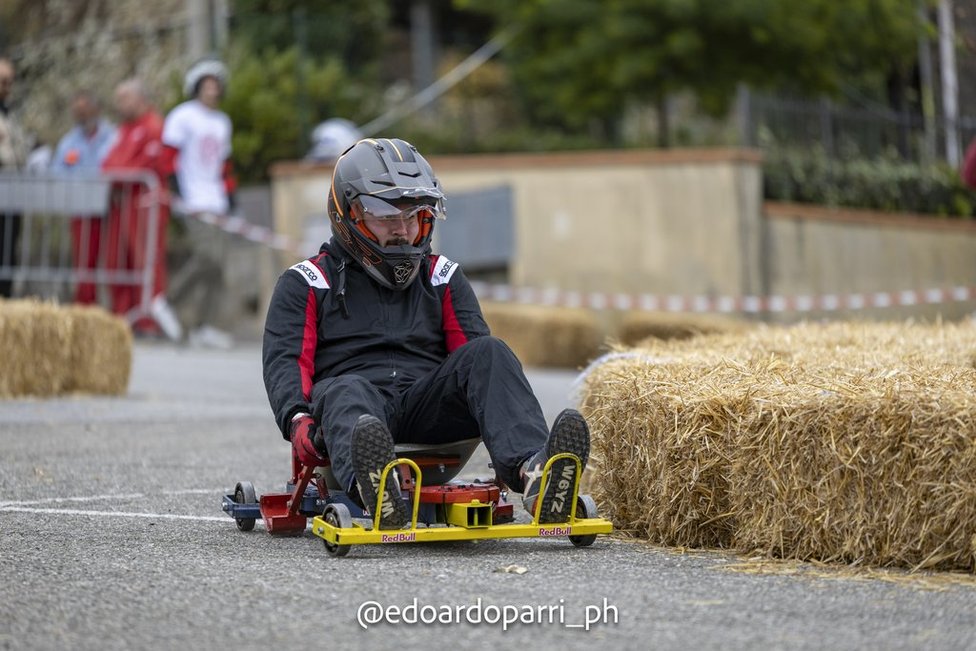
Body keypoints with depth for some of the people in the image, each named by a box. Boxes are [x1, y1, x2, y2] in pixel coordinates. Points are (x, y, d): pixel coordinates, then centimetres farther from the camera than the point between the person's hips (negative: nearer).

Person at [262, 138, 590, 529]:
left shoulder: (442, 277, 25)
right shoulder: (306, 283, 17)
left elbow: (473, 347, 11)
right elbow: (285, 360, 3)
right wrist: (297, 420, -20)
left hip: (428, 405, 3)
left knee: (488, 352, -24)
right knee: (347, 393, -38)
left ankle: (531, 471, -53)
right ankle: (374, 488, -75)